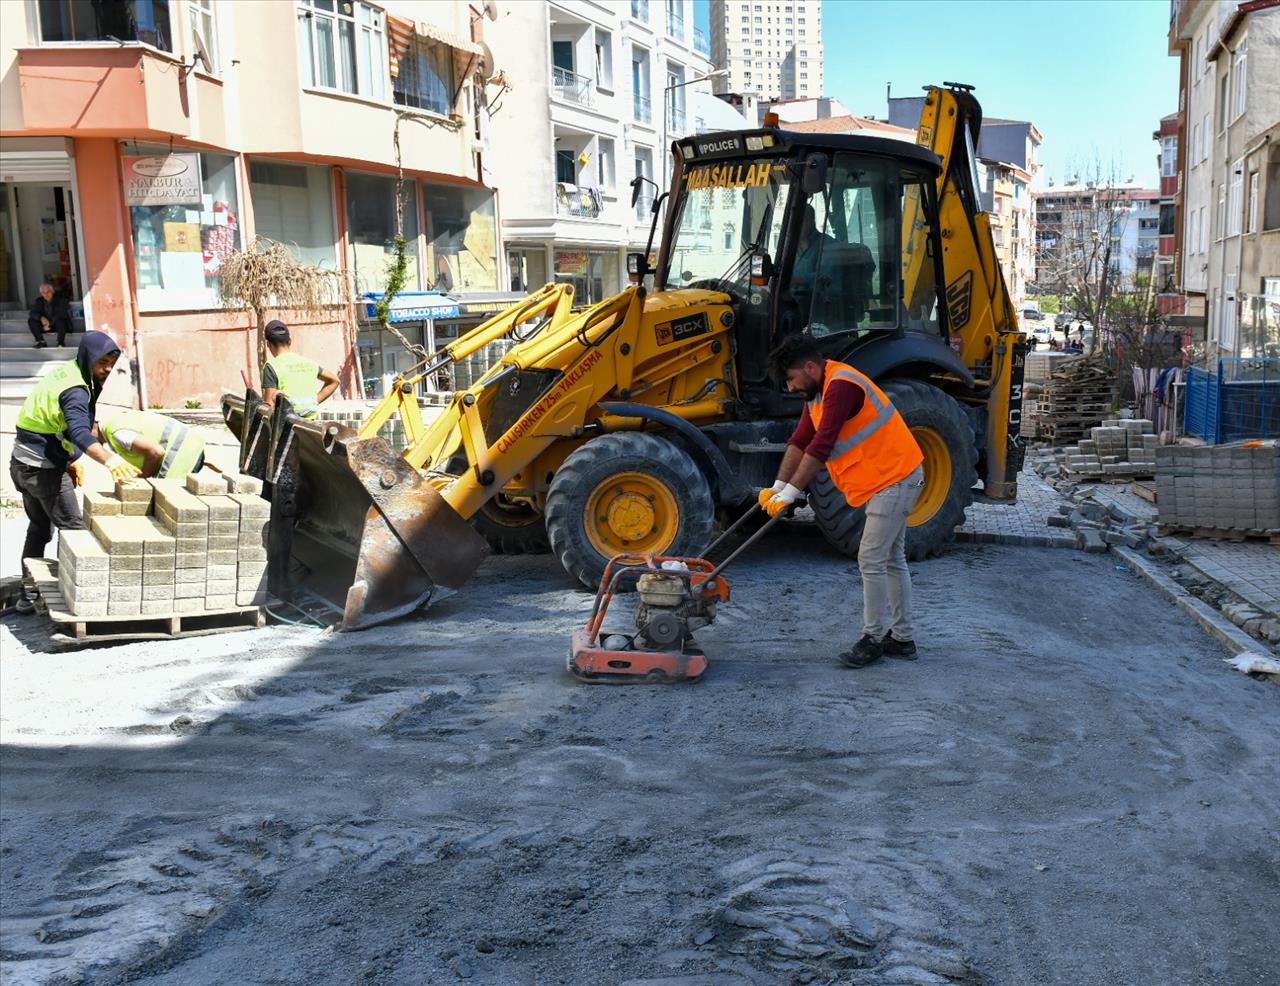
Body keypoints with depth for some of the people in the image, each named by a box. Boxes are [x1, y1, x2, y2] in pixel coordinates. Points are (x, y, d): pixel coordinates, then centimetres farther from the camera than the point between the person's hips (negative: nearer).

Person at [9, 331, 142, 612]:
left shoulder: (65, 372, 7)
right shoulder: (75, 391, -23)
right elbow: (80, 433, -41)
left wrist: (71, 460, 16)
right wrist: (111, 460, -54)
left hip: (23, 462, 10)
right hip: (43, 469, -10)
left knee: (39, 528, 20)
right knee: (72, 529, 1)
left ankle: (28, 595, 26)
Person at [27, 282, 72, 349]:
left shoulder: (60, 299, -12)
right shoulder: (39, 301, 2)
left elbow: (62, 313, -23)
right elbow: (32, 312, -6)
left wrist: (50, 323, -28)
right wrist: (41, 317, -28)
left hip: (61, 324, -5)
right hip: (46, 324, 5)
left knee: (59, 319, -39)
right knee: (31, 320, -15)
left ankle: (61, 342, -21)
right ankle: (41, 341, -10)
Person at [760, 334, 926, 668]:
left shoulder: (841, 386, -23)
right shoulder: (818, 391, 10)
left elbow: (821, 446, -28)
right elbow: (799, 441, 8)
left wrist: (790, 493, -26)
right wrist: (777, 487, 0)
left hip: (895, 480, -11)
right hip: (891, 480, 11)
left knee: (871, 560, -7)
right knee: (892, 560, 15)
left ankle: (873, 639, 4)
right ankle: (903, 638, 24)